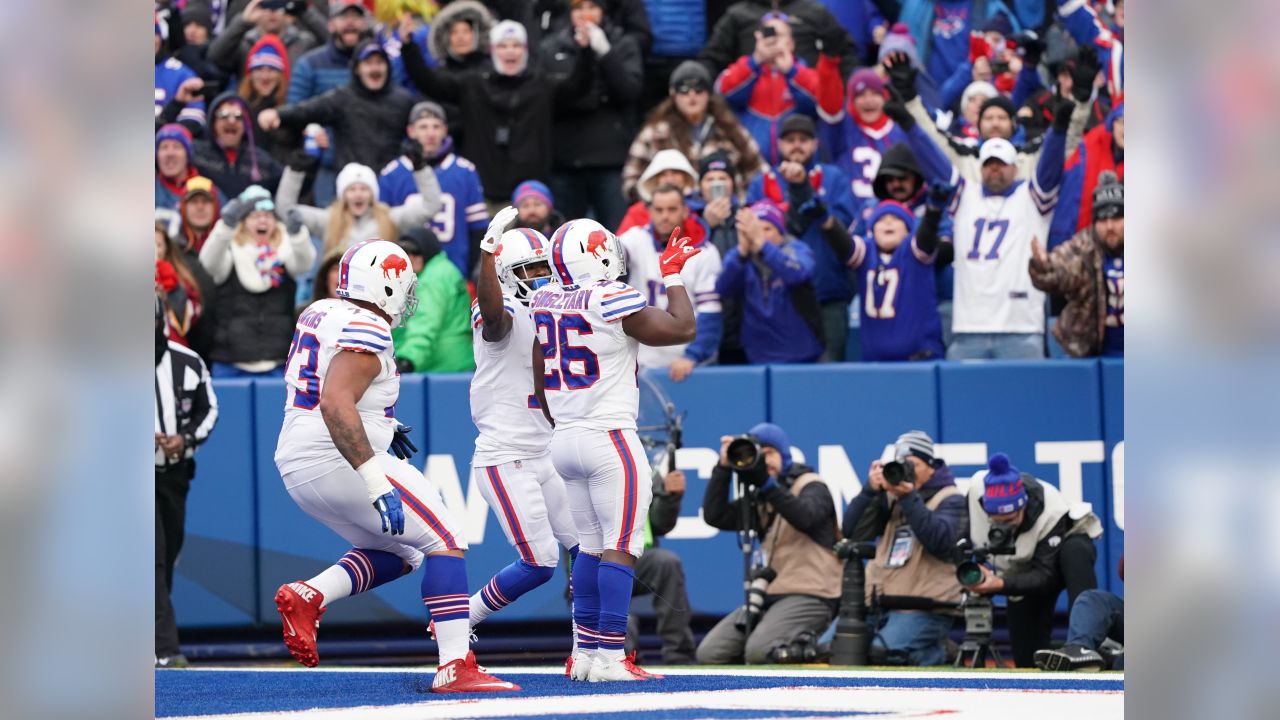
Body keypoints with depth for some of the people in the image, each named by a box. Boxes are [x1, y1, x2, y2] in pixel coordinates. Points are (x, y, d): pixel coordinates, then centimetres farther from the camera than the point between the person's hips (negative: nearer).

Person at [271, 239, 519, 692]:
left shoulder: (318, 314, 13)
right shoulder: (366, 332, -16)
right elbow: (335, 404, -29)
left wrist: (379, 424, 32)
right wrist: (376, 483, -33)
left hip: (296, 465, 10)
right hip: (338, 463, -10)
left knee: (398, 554, 21)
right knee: (444, 541, -4)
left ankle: (307, 596, 0)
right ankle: (455, 667, -13)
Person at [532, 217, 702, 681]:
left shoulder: (545, 304, 6)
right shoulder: (614, 302, -15)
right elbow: (683, 330, -8)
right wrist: (673, 276, 4)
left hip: (565, 439, 7)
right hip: (611, 438, -7)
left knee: (592, 546, 15)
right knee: (621, 547, -5)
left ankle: (585, 651, 14)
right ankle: (610, 657, -10)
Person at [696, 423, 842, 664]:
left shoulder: (811, 486, -1)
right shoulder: (759, 497, 17)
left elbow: (804, 517, -23)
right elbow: (715, 516, 7)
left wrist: (767, 482, -28)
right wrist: (723, 468, 1)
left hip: (809, 595, -7)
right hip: (770, 595, 7)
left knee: (759, 650, -30)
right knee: (709, 653, -6)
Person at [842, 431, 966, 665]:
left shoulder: (950, 499, 1)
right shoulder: (889, 496, 15)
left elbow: (940, 541, -18)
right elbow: (852, 532, 5)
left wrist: (909, 498, -21)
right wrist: (870, 490, -7)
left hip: (926, 609, -7)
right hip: (886, 606, 7)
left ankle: (937, 653, 3)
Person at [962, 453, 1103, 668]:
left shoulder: (1052, 512, -36)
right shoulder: (976, 495, -28)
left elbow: (1045, 576, -36)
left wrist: (1001, 585, -49)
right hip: (1023, 568, 4)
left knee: (1075, 553, -40)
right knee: (1025, 655, -6)